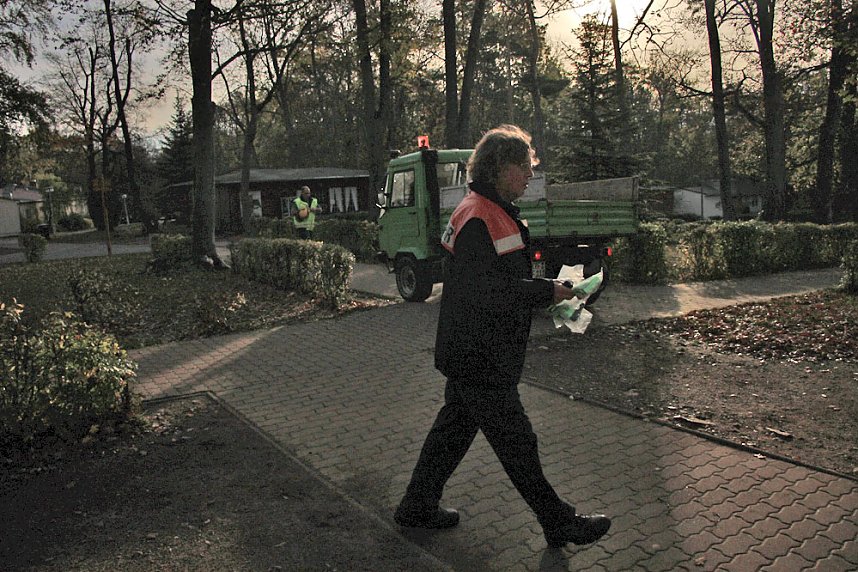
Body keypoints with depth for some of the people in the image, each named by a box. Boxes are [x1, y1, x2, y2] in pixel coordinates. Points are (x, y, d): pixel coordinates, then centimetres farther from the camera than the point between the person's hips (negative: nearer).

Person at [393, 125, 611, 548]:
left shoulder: (496, 212, 15)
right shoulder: (478, 218, -20)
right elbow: (489, 291, -27)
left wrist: (545, 290, 6)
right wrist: (548, 292, -18)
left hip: (468, 352, 11)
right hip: (479, 357, -11)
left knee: (455, 425, 19)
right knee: (516, 440, 3)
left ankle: (417, 506, 34)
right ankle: (558, 523, 20)